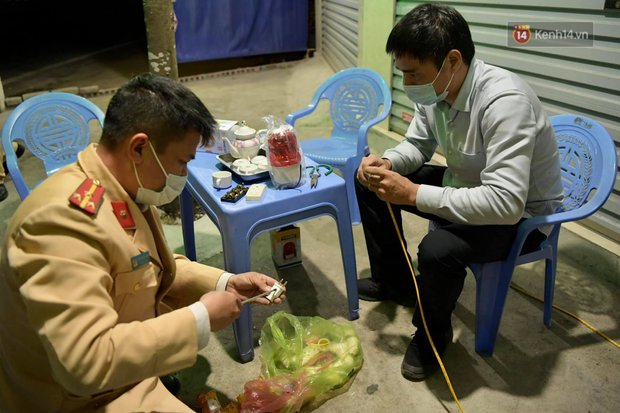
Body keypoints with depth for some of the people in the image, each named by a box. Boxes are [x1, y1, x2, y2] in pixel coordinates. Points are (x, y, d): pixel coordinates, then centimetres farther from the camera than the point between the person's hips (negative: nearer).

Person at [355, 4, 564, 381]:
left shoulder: (505, 102, -34)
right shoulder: (435, 89, -10)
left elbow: (507, 203, -40)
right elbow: (417, 145, 7)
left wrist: (414, 193, -37)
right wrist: (386, 163, -16)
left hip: (523, 215, -8)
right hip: (465, 184, 8)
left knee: (438, 249, -36)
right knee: (370, 182, 3)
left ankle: (433, 332, 0)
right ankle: (394, 281, 21)